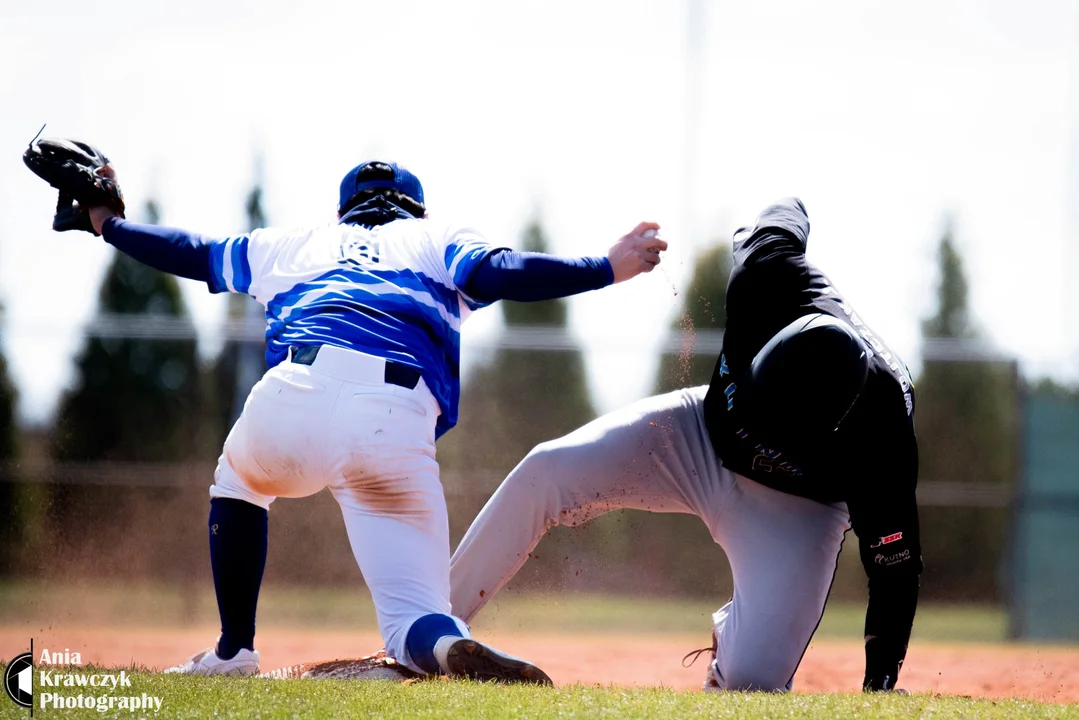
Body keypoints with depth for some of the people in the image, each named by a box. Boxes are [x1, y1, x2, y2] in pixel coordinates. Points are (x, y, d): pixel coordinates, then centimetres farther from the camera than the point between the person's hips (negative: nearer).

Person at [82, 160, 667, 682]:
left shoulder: (300, 244, 35)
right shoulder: (434, 240, 29)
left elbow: (189, 253, 46)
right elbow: (503, 273, 7)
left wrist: (108, 222, 63)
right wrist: (611, 268, 9)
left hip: (293, 399, 2)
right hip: (396, 429, -2)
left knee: (237, 479, 39)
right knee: (415, 618, 1)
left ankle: (234, 652, 31)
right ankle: (451, 646, -37)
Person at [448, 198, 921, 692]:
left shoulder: (882, 431, -39)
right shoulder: (769, 279, -33)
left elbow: (896, 565, -28)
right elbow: (788, 214, -8)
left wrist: (880, 682, -28)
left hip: (795, 509, -3)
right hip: (704, 429, 4)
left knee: (753, 679, -22)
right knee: (545, 472, -14)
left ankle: (732, 635, 18)